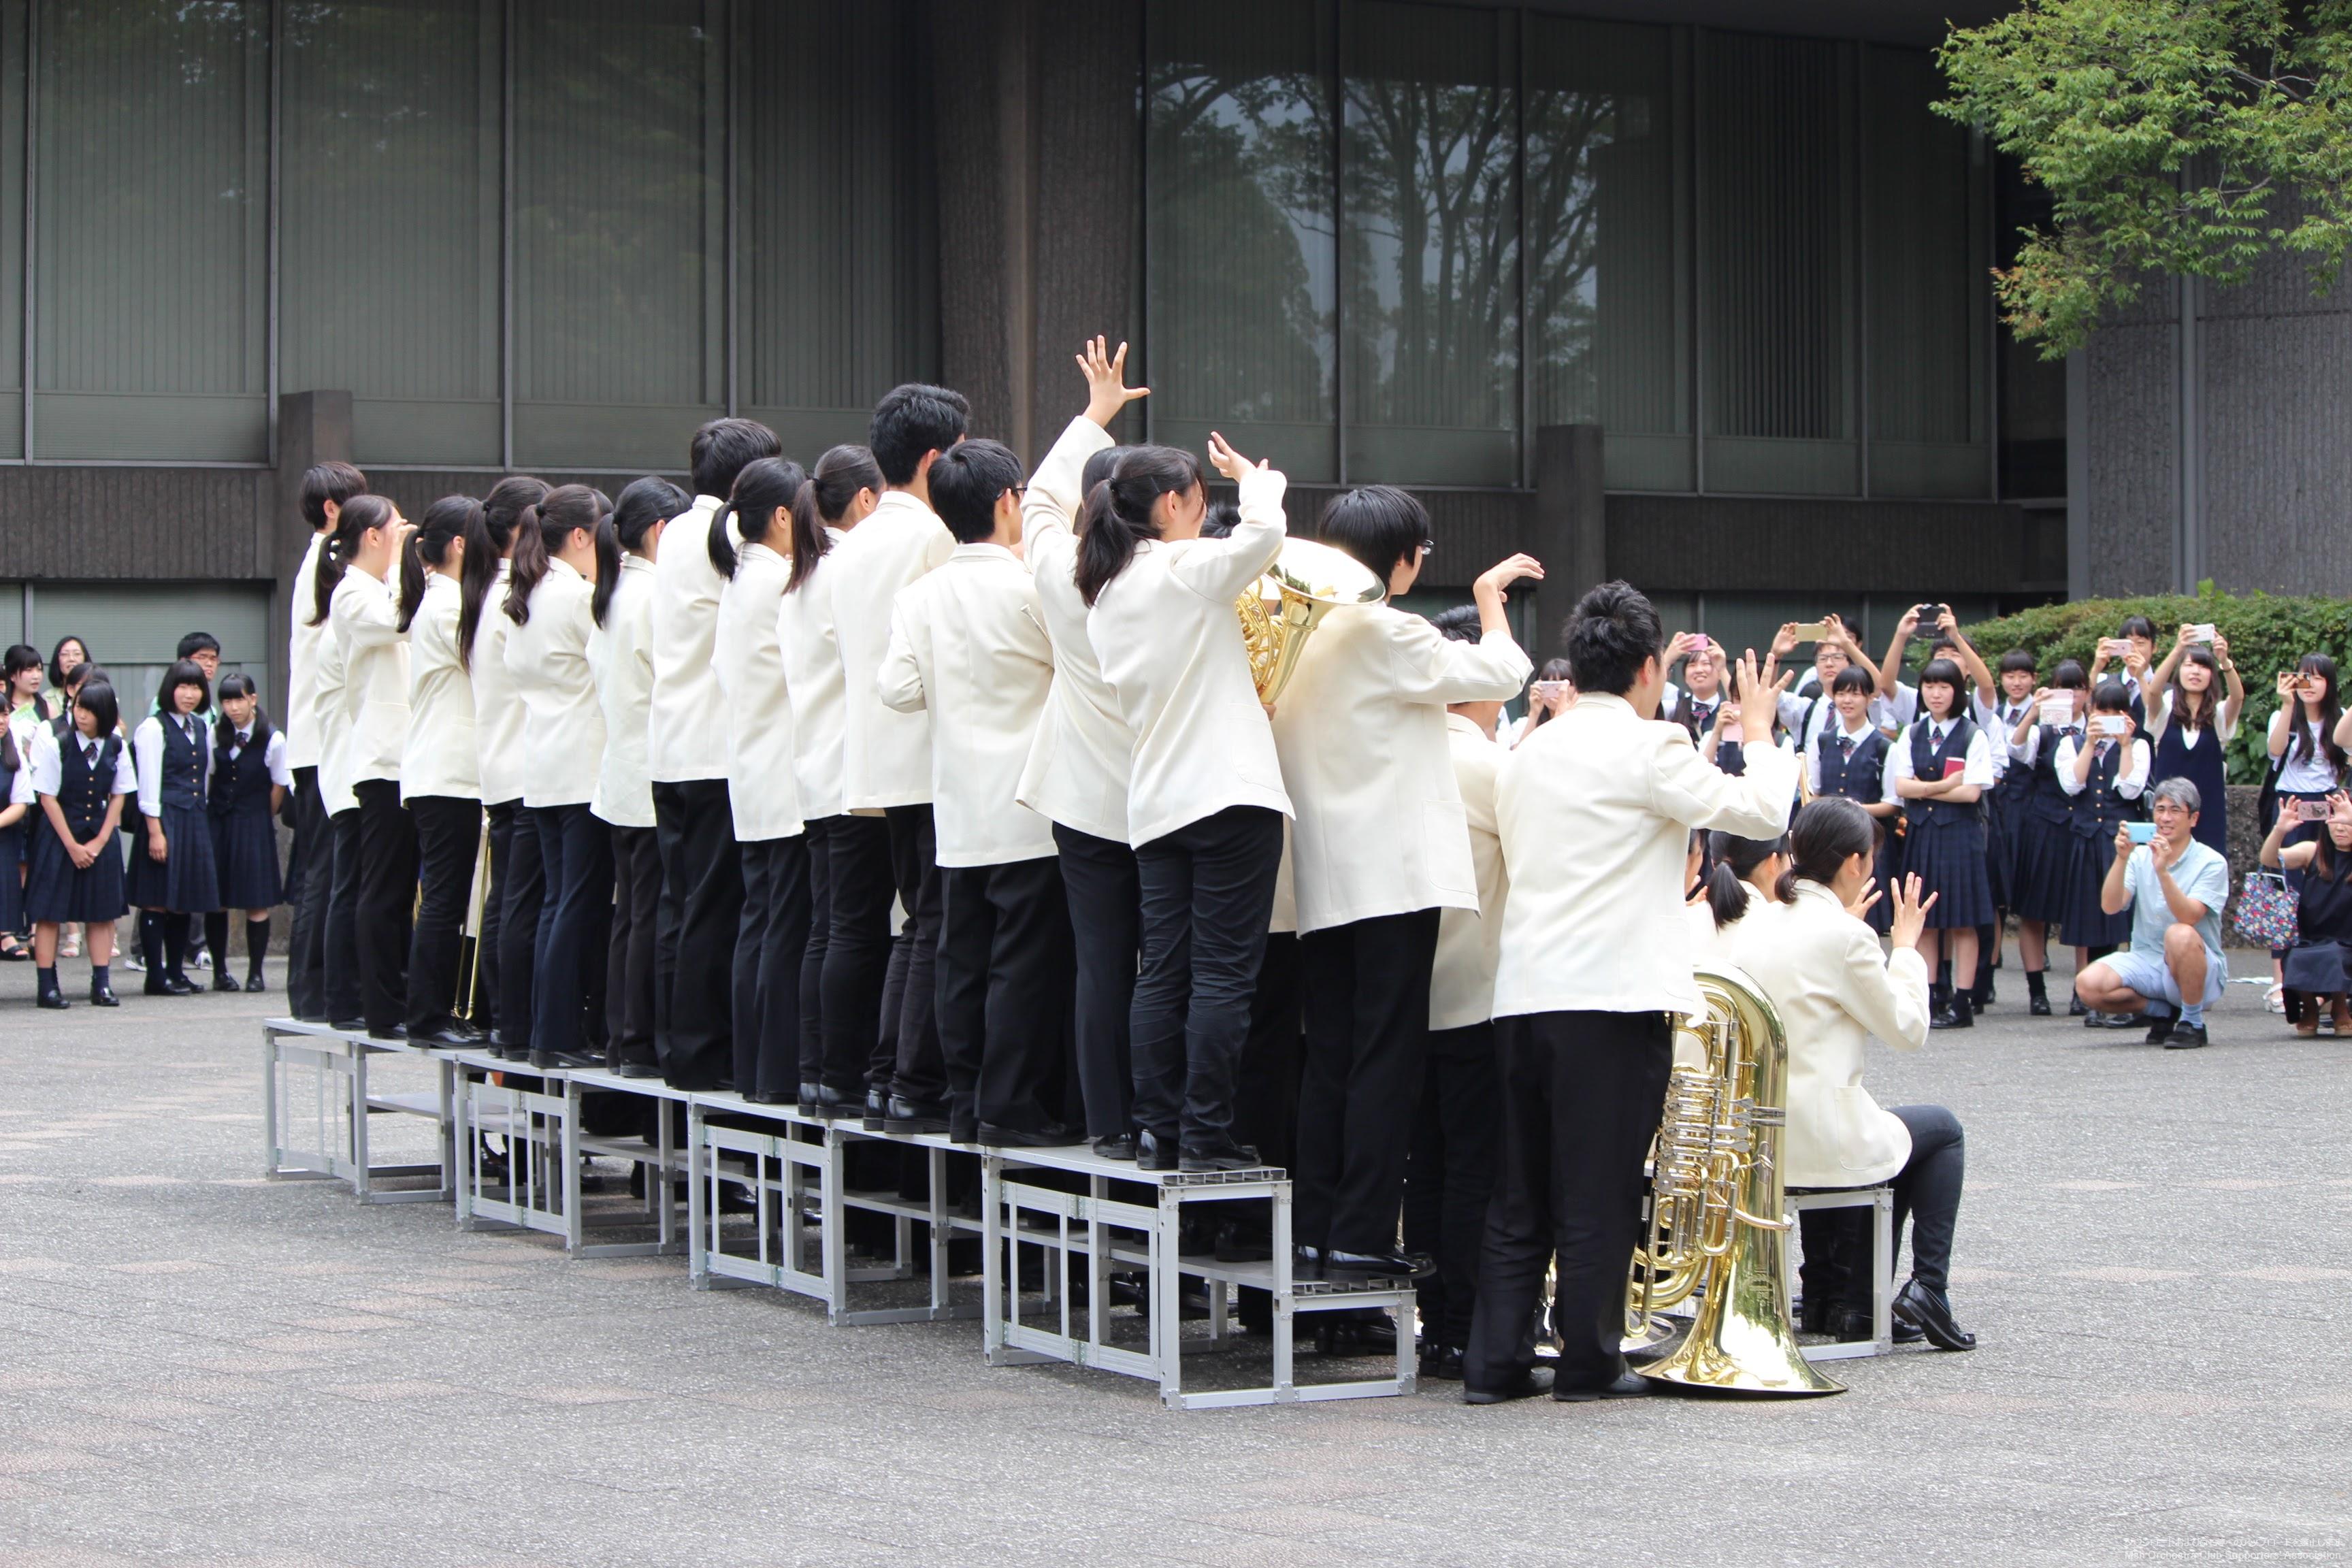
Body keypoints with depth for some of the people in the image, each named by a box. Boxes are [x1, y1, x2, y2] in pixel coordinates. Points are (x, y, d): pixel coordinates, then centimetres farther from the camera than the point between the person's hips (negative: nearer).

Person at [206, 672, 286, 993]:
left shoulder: (273, 740, -10)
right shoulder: (216, 734, 1)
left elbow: (279, 787, 0)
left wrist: (261, 820, 8)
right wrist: (207, 816, 9)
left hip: (255, 825, -3)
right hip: (218, 822, 3)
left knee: (257, 902, -4)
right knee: (216, 900, 1)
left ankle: (256, 973, 4)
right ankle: (219, 971, 10)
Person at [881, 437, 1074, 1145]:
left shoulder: (921, 594, 1)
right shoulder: (1030, 588, -12)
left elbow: (899, 688, -1)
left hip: (959, 812, 5)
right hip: (1027, 808, -5)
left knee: (963, 959, 10)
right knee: (1025, 961, -2)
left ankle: (965, 1102, 13)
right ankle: (1011, 1106, -2)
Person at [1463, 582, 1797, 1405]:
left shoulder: (1529, 753, 16)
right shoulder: (1648, 748, -7)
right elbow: (1762, 812, -8)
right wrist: (1758, 733, 10)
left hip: (1520, 992, 7)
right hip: (1611, 994, -7)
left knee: (1519, 1192, 10)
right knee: (1598, 1192, -1)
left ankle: (1496, 1362, 9)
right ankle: (1588, 1361, 4)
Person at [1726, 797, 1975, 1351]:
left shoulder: (1752, 926, 7)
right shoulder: (1844, 935, -14)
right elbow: (1908, 1029, -4)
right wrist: (1906, 945, 9)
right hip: (1817, 1145, -7)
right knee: (1941, 1128, 21)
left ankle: (1836, 1301, 32)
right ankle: (1929, 1286, 8)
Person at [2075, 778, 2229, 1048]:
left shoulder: (2211, 863, -6)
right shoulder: (2140, 856, 5)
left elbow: (2189, 917, -22)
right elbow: (2111, 906, -10)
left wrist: (2163, 871, -34)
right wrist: (2121, 859, -23)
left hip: (2197, 969, -4)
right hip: (2146, 962, 4)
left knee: (2179, 935, -38)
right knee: (2088, 984, -23)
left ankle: (2193, 1022, -14)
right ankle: (2164, 1011, 3)